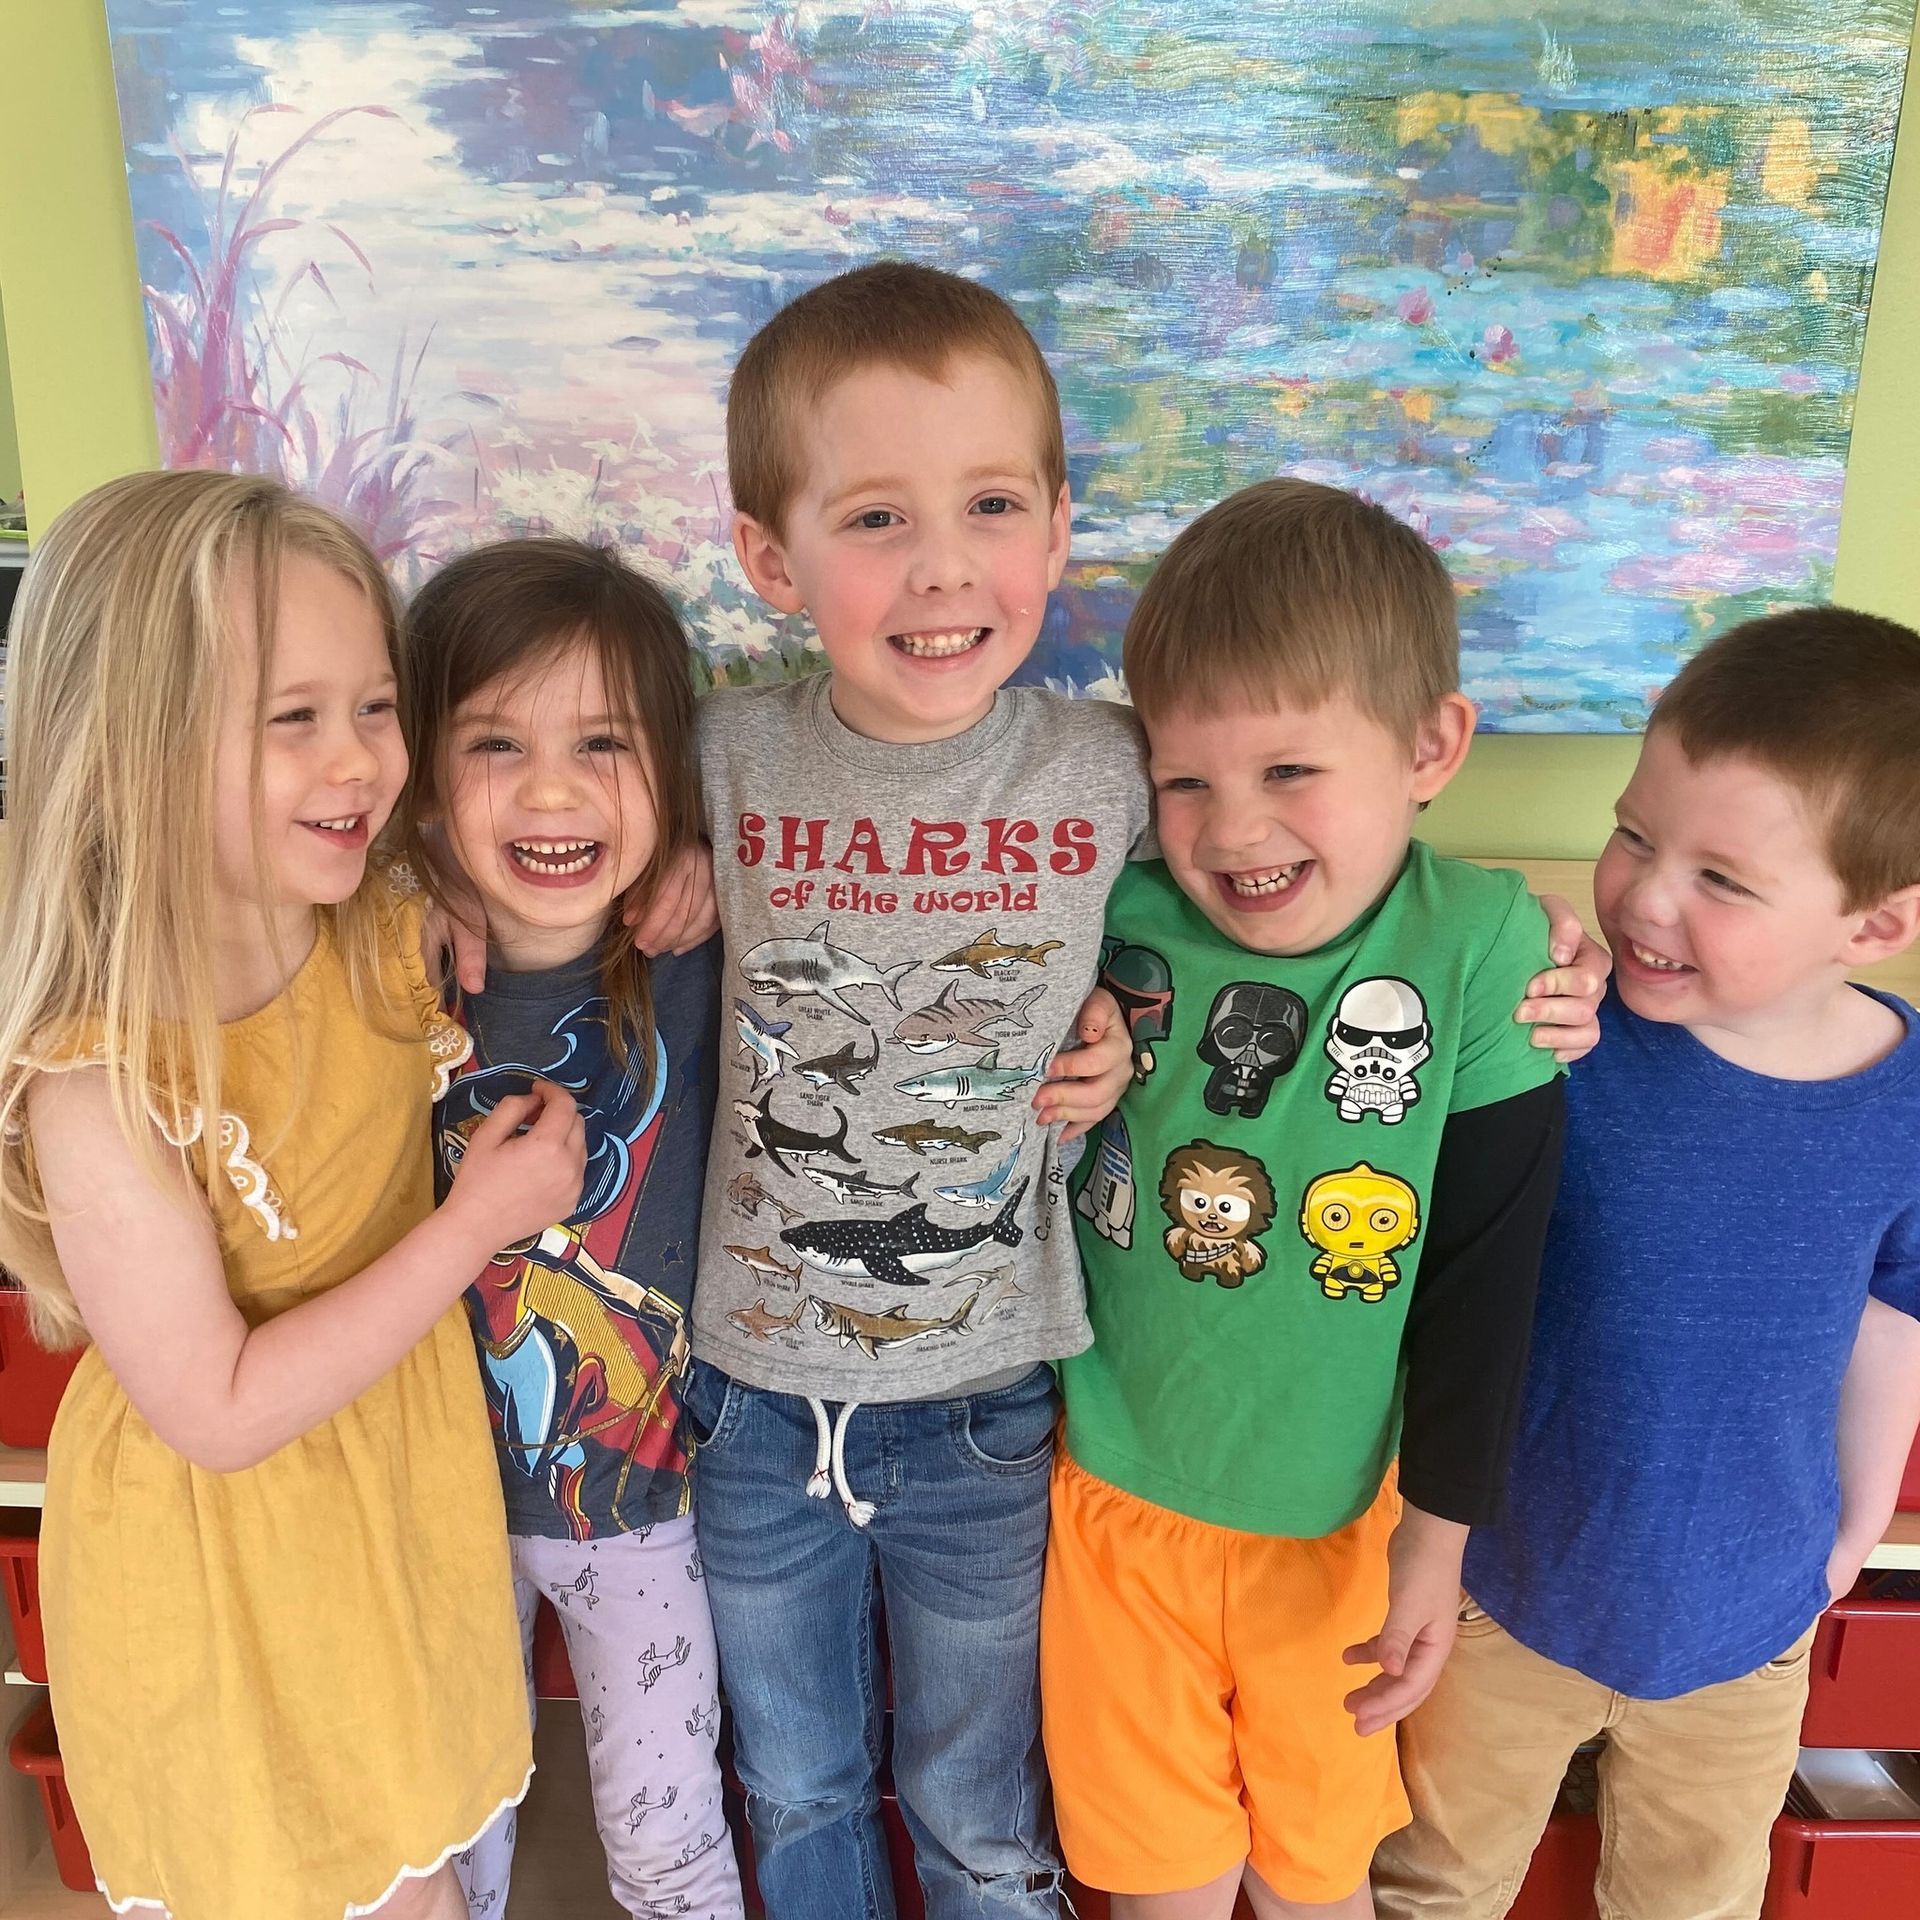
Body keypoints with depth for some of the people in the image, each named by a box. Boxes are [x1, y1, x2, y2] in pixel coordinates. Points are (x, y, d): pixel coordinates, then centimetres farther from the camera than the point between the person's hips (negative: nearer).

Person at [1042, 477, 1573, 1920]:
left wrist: (1439, 1530, -6)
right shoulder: (1121, 921, -15)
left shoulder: (1481, 948, -17)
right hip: (1120, 1498, 1)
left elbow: (1486, 1265, -11)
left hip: (1342, 1517, -1)